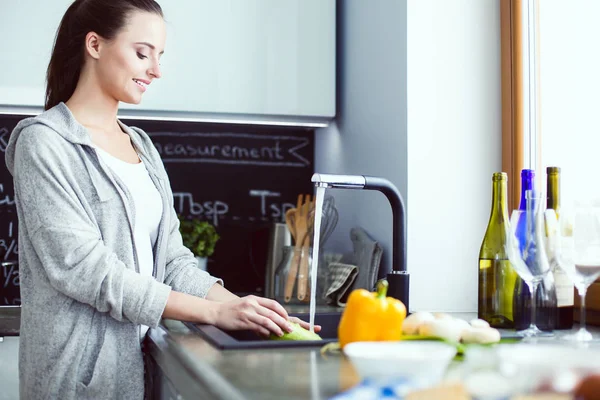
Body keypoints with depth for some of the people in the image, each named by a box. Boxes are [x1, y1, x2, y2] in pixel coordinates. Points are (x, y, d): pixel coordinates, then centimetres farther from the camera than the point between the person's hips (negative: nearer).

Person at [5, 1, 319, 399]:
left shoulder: (141, 145, 12)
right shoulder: (44, 142, -9)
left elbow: (171, 259, 7)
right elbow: (83, 268, -18)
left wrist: (239, 306, -10)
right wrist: (214, 312, -21)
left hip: (141, 356, 6)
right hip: (81, 366, -6)